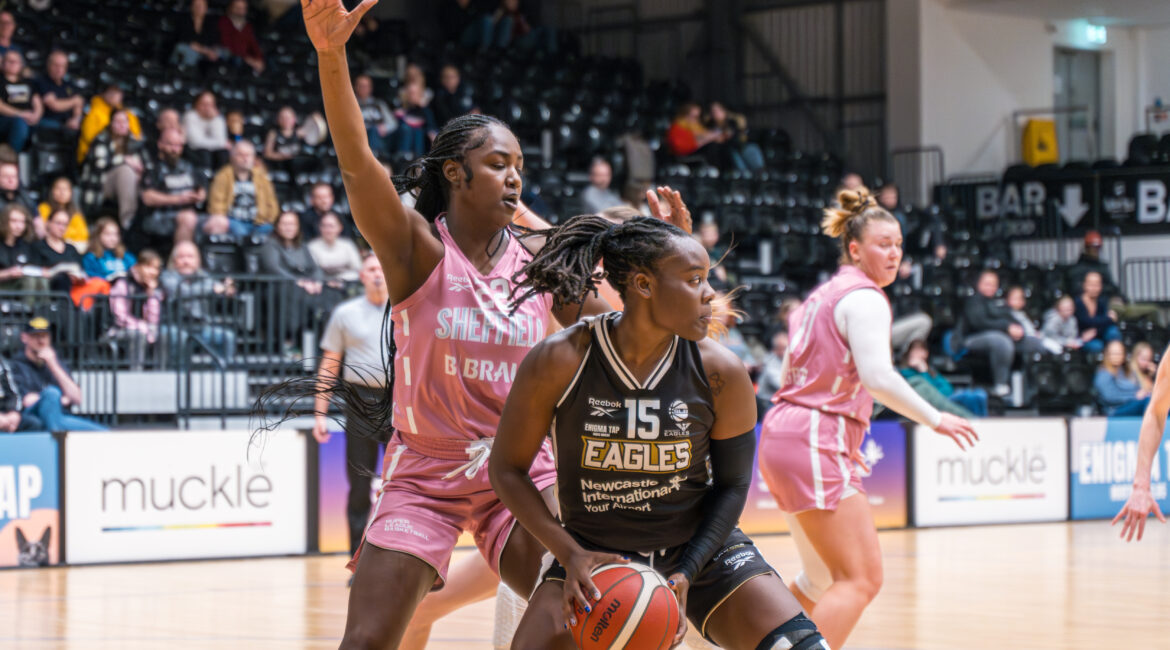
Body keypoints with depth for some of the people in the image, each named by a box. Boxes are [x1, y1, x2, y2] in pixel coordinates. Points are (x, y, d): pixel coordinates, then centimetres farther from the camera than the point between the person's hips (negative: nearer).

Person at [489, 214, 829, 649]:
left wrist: (686, 576, -14)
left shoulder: (720, 372, -14)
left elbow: (731, 486, -3)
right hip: (593, 557, -1)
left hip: (701, 548, 1)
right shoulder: (558, 362, -18)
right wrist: (571, 556, -17)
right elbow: (507, 468, -8)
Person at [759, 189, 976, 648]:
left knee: (823, 580, 21)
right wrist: (935, 420, -11)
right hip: (816, 443, -10)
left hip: (782, 435, 10)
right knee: (862, 580, -13)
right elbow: (878, 377, -21)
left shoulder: (822, 295, 22)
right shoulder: (865, 298, -7)